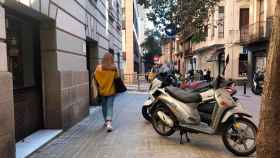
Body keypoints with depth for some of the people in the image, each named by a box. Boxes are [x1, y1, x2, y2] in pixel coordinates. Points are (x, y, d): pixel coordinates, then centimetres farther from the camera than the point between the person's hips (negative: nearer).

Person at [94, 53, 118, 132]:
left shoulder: (99, 68, -8)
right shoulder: (114, 68, -10)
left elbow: (96, 78, -5)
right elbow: (116, 78, -5)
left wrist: (99, 86, 8)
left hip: (102, 91, 2)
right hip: (111, 90, -1)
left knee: (104, 107, 17)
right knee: (110, 107, 3)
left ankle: (106, 122, 30)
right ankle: (109, 123, -12)